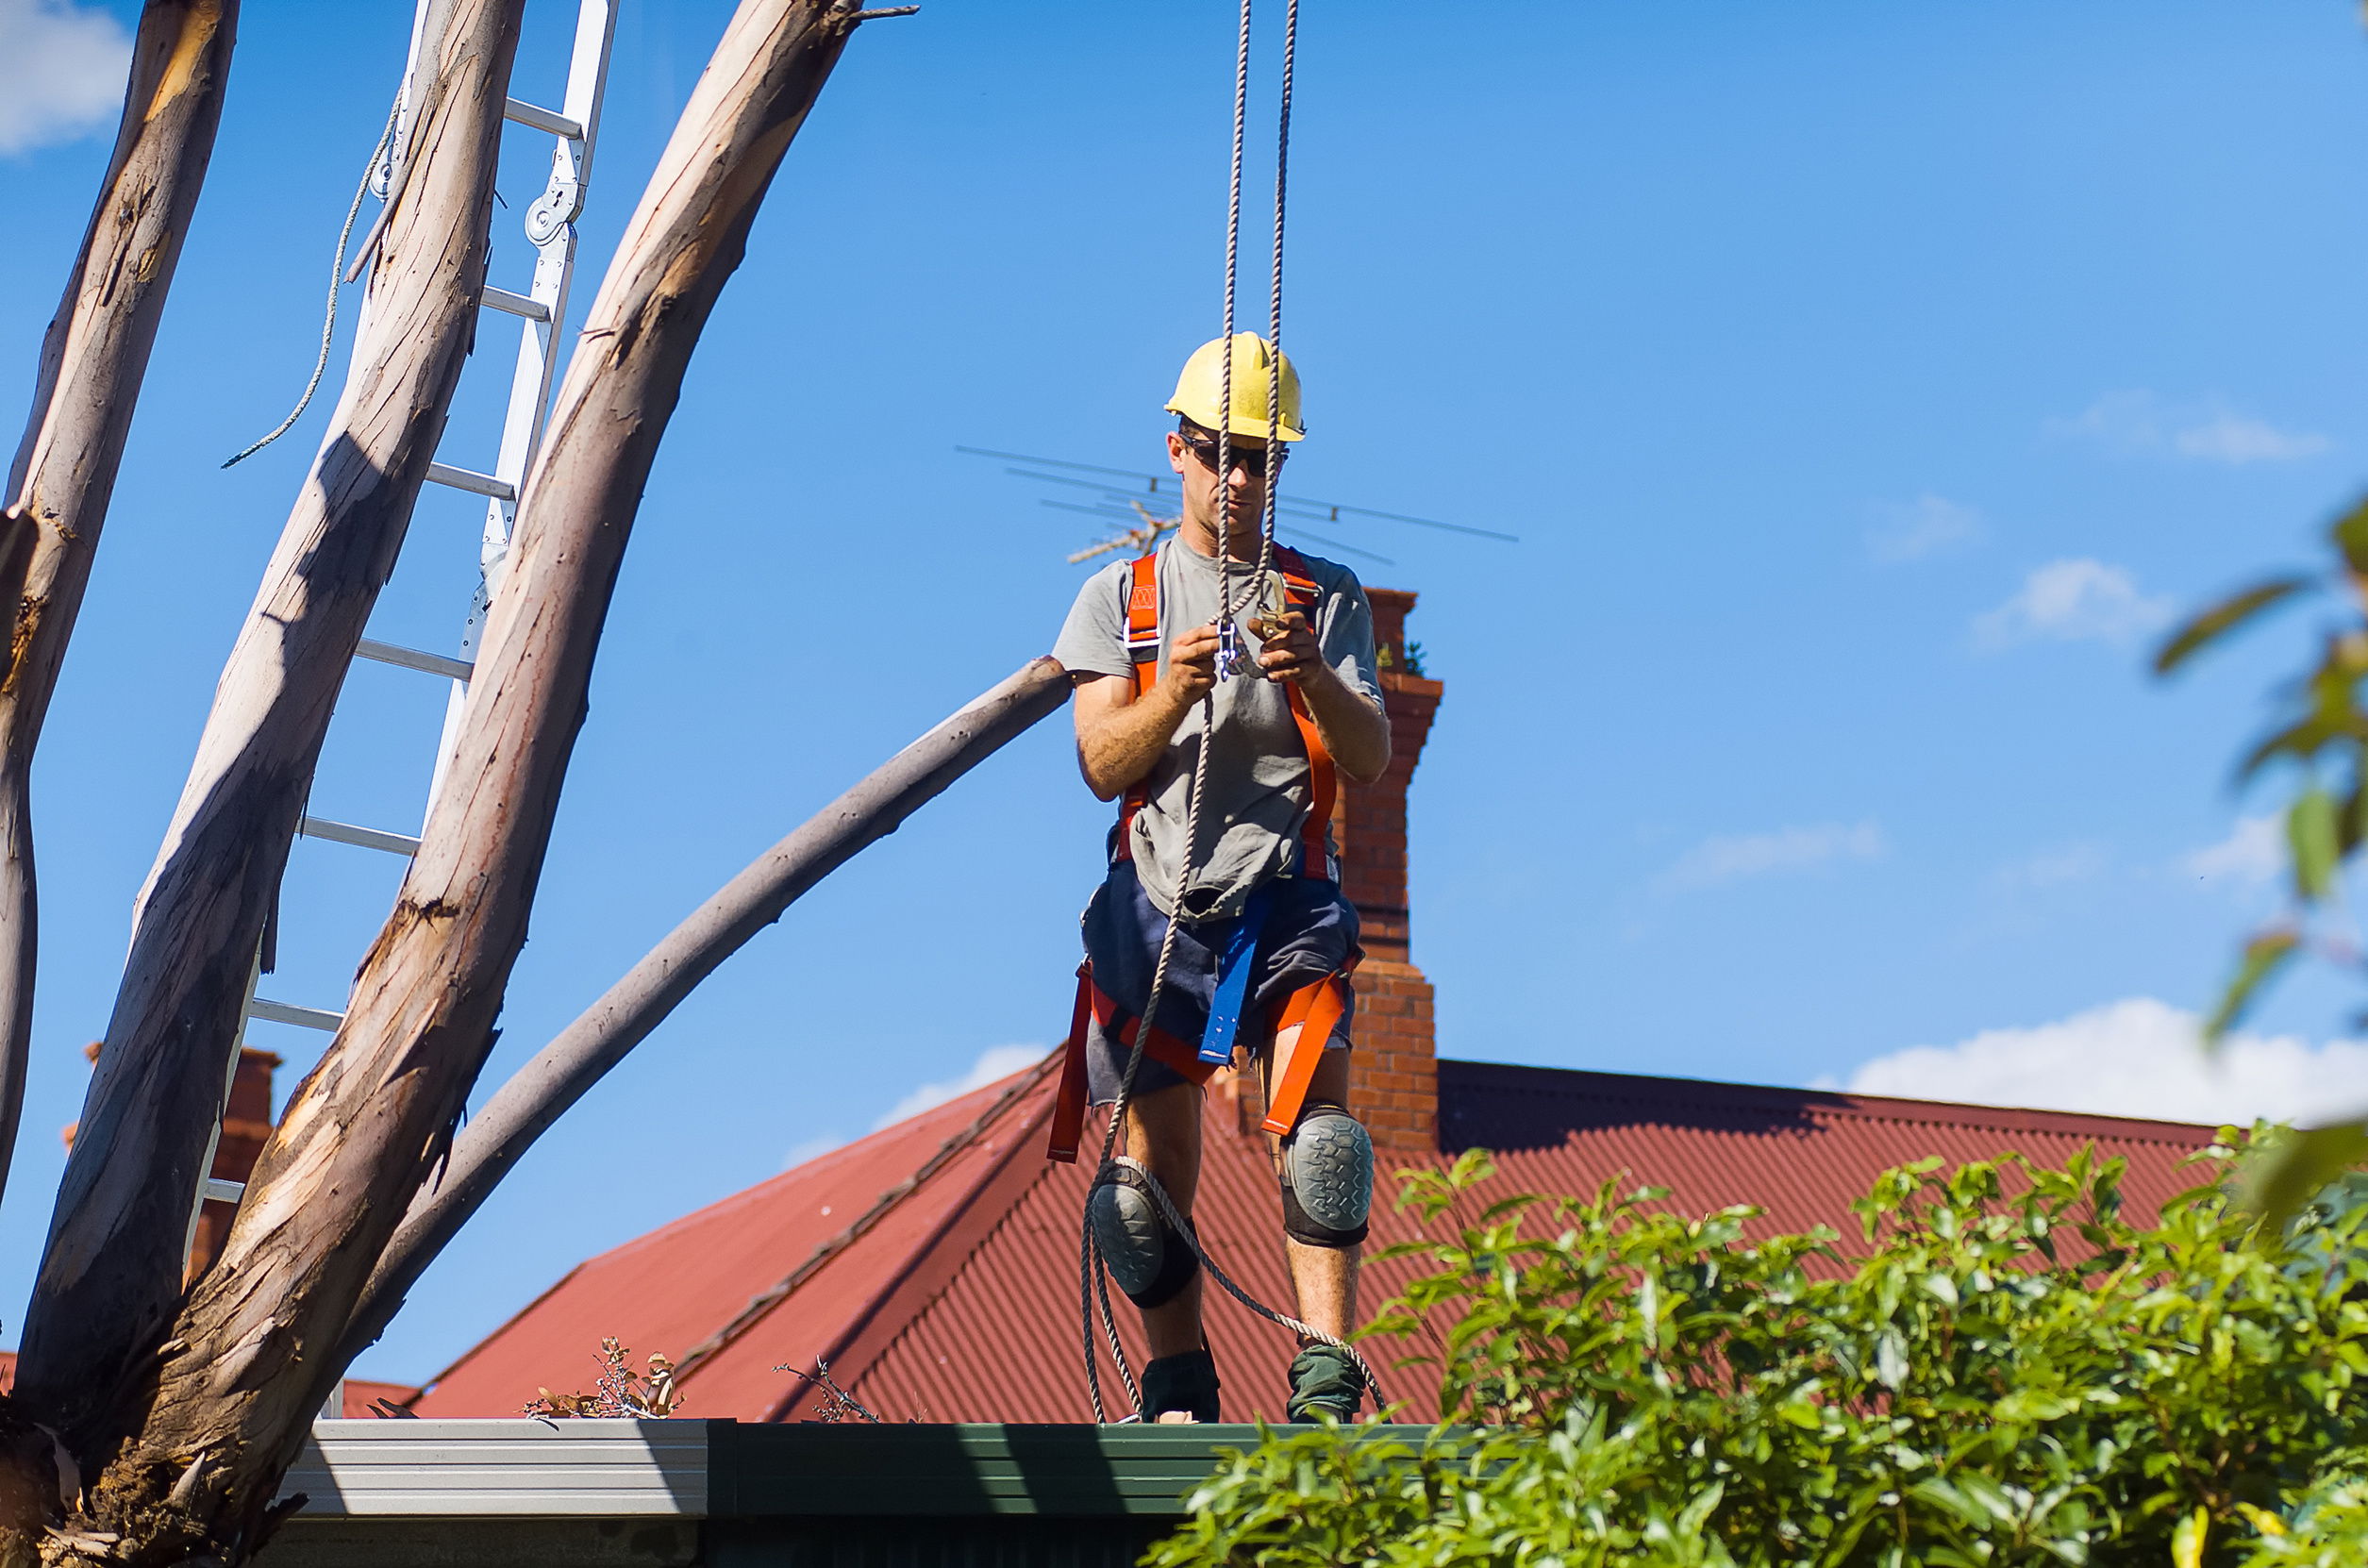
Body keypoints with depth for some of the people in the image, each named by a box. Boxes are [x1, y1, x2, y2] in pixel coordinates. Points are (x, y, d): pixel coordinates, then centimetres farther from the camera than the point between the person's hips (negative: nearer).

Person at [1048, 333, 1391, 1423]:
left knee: (1313, 1118, -19)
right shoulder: (1118, 599, 15)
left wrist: (1312, 674, -19)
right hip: (1158, 902, 1)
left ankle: (1327, 1378, -19)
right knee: (1156, 1160, 2)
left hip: (1288, 899, -1)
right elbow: (1103, 766, 2)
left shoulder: (1327, 596, 13)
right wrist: (1171, 693, -18)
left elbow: (1370, 759, 1)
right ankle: (1178, 1386, 16)